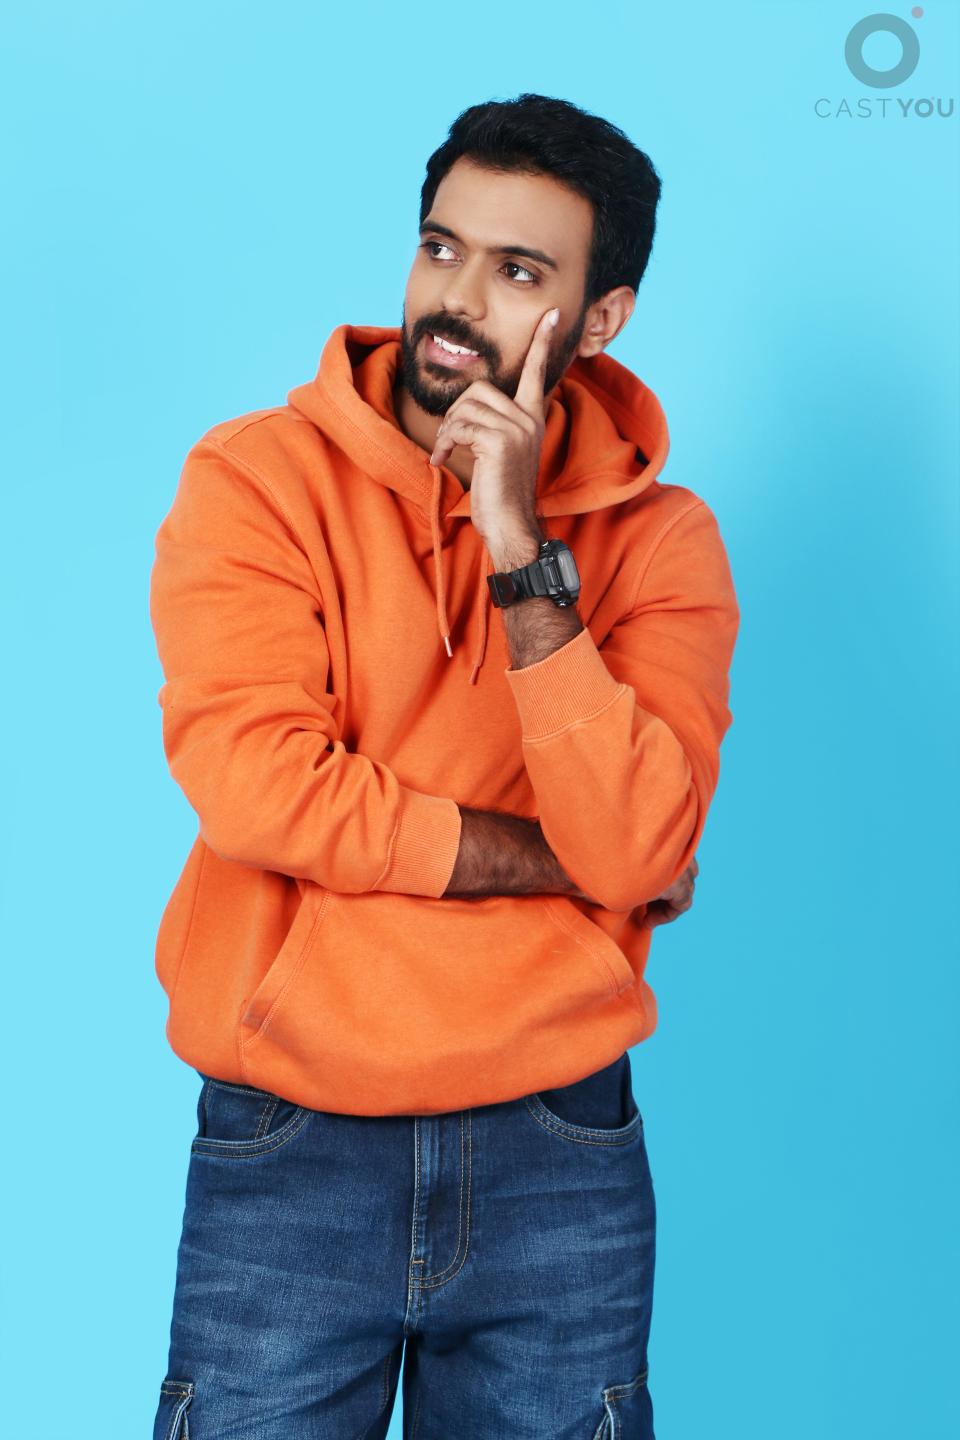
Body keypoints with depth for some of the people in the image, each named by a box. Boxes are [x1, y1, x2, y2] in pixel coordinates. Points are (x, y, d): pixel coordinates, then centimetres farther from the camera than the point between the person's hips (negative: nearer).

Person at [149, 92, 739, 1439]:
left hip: (557, 1157, 1)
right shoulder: (257, 474, -4)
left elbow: (641, 845, -14)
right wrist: (563, 858, -11)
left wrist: (524, 556, -20)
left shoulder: (657, 538, -1)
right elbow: (251, 781, -17)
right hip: (285, 1151, -1)